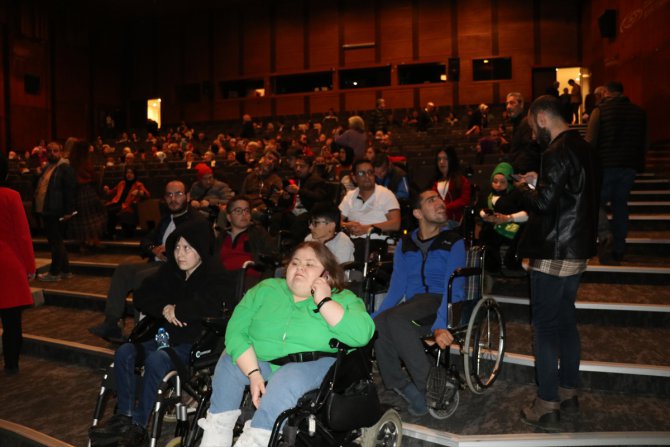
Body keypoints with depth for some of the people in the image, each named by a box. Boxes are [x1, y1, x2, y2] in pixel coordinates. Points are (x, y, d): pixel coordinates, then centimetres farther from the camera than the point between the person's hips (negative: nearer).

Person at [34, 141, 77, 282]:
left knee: (56, 242, -1)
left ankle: (54, 272, 7)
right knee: (55, 242, 15)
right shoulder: (46, 167, 17)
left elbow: (69, 190, -17)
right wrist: (38, 207, 15)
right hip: (46, 211, 10)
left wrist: (68, 211, -20)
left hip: (56, 212, -9)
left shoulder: (65, 168, -11)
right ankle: (65, 270, 24)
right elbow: (40, 187, 21)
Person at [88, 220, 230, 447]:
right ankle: (124, 416, -9)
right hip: (164, 335, 6)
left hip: (194, 343, -6)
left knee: (156, 359, -31)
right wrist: (164, 308, -11)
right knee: (124, 352, -17)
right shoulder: (169, 270, 10)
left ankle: (138, 424, -18)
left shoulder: (213, 276, -9)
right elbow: (141, 296, 8)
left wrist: (176, 310, -17)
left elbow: (212, 306, -28)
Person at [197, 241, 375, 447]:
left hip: (316, 365, -4)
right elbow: (236, 331, -4)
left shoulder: (342, 299, -2)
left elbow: (362, 334, -21)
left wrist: (324, 302, -19)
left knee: (287, 378, -31)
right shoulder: (265, 290, 5)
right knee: (228, 364, -18)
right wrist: (253, 374, -17)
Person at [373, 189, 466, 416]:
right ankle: (404, 386, -14)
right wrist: (370, 320, -10)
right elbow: (397, 287, 6)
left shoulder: (453, 242, 1)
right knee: (378, 324, -28)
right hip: (413, 305, 4)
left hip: (444, 303, -4)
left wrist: (440, 324, -30)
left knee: (395, 318, -33)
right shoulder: (405, 244, 13)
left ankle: (431, 383, -20)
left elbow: (453, 288, -12)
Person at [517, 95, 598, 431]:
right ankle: (568, 393, 30)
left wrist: (521, 191, -5)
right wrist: (540, 182, 13)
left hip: (553, 254, -9)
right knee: (566, 322, 18)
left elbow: (543, 203, -24)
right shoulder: (583, 148, 12)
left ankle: (547, 406, 8)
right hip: (577, 249, 9)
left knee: (545, 328, -1)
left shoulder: (557, 153, -18)